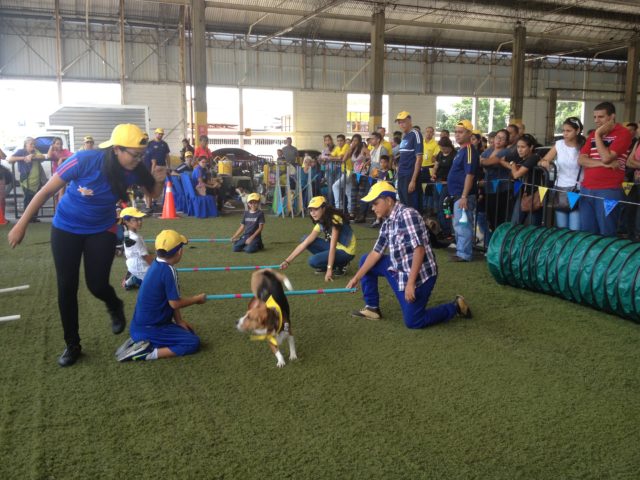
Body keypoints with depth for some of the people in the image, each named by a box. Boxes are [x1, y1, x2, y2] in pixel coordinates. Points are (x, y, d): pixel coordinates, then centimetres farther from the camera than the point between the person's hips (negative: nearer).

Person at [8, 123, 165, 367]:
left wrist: (160, 181, -27)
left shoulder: (133, 170, -19)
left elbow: (154, 193, -3)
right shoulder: (85, 160, -28)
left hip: (102, 231, 1)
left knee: (97, 285, -7)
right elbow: (46, 191, -18)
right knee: (67, 288, 2)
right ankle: (72, 345, 20)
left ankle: (115, 307, 30)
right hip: (65, 229, -1)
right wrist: (21, 224, -13)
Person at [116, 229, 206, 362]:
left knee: (188, 331, 19)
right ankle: (148, 353, -13)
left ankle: (140, 341, 9)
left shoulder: (156, 264, 4)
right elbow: (175, 303, -16)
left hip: (141, 325, 9)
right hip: (149, 329, -9)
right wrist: (197, 299, 0)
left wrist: (179, 320, 8)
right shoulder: (168, 270, -22)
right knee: (193, 342, -9)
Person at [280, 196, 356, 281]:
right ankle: (329, 263, 5)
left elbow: (332, 246, -28)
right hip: (336, 247, 8)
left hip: (346, 251, -8)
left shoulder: (334, 219, -22)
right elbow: (304, 244, -1)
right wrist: (287, 261, -6)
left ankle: (340, 265, -3)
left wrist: (329, 270, -32)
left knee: (313, 261, -25)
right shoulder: (320, 224, 1)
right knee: (305, 239, 1)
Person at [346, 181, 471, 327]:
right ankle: (372, 308, 18)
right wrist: (356, 278, 10)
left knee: (413, 322, -7)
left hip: (419, 275, -9)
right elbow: (376, 253, 12)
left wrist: (410, 283, -27)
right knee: (365, 260, 12)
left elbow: (419, 250, -25)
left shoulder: (407, 215, -20)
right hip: (399, 270, 9)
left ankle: (455, 307, 12)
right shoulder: (387, 223, 8)